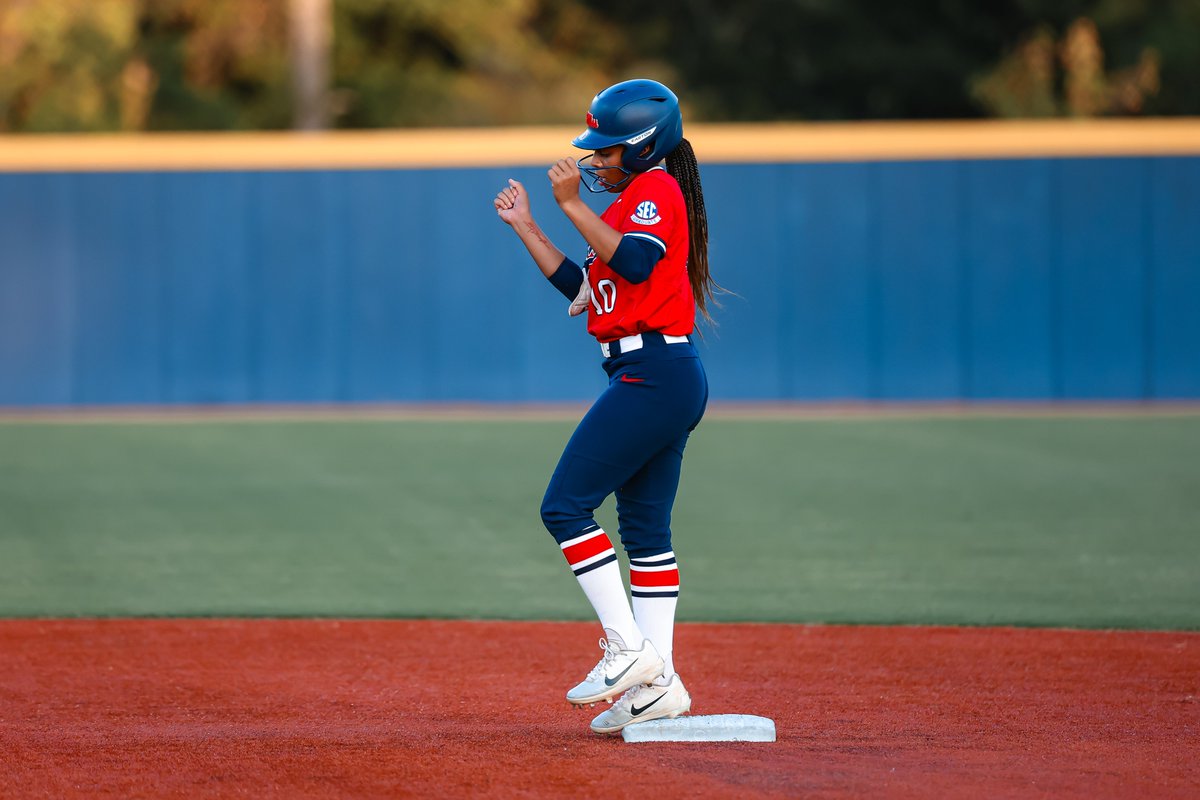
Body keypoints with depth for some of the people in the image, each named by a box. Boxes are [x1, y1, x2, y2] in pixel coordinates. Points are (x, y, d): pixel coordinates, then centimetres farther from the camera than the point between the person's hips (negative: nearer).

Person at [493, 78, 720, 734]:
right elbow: (584, 289, 24)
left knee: (565, 506, -11)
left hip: (654, 376, -11)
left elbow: (635, 263, -24)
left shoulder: (655, 190, -7)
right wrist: (526, 228, 23)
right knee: (645, 530, 8)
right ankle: (657, 682, 7)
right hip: (669, 382, 11)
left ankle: (628, 651, -13)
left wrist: (572, 204, -22)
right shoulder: (633, 202, 23)